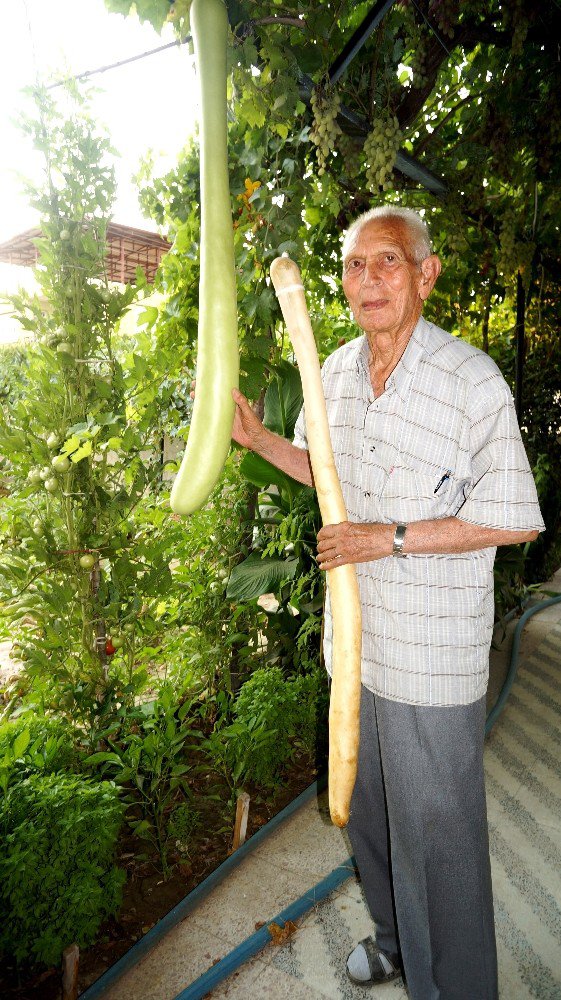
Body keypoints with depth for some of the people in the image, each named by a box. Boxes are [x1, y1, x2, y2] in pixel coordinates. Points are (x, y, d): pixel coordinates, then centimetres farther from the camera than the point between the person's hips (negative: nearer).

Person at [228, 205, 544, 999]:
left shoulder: (472, 380, -16)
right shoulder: (337, 370, 5)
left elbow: (515, 519, -15)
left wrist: (392, 537, -19)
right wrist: (257, 438, 4)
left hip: (433, 655, -6)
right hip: (355, 636, 7)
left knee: (436, 830, 10)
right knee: (365, 807, 24)